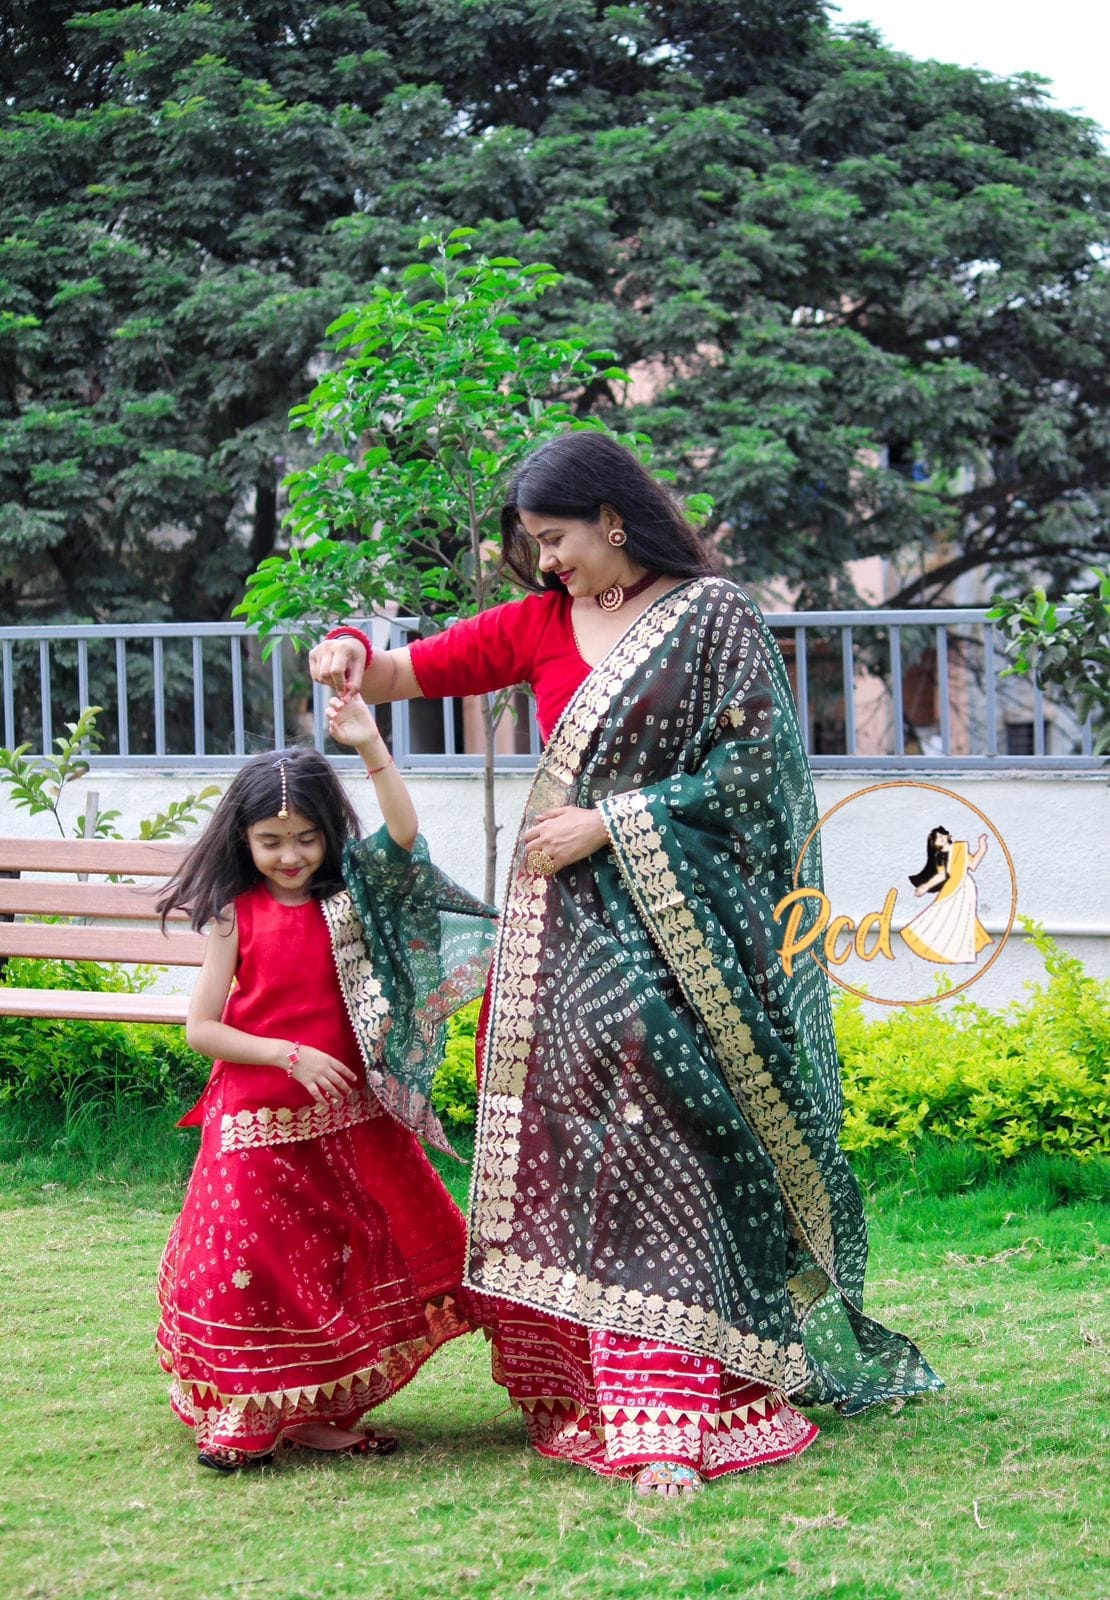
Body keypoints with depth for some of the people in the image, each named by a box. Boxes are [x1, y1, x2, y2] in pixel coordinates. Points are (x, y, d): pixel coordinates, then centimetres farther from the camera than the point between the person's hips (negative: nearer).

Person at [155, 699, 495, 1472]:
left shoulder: (351, 902, 2)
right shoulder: (234, 917, -2)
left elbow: (403, 837, -15)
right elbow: (201, 1027, -4)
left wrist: (372, 748, -26)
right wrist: (288, 1053, -14)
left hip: (350, 1117, 3)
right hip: (259, 1120, -3)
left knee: (355, 1256, 5)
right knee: (256, 1263, -3)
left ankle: (317, 1411, 16)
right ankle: (242, 1419, 7)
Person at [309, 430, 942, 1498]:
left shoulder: (713, 617, -2)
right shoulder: (542, 622, 13)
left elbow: (754, 766, -7)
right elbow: (412, 673, 15)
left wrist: (607, 823, -11)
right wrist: (351, 655, -8)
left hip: (669, 929, -5)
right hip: (559, 929, 5)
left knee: (655, 1141, -14)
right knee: (563, 1146, 0)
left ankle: (673, 1418, -16)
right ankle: (579, 1396, 5)